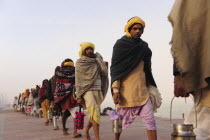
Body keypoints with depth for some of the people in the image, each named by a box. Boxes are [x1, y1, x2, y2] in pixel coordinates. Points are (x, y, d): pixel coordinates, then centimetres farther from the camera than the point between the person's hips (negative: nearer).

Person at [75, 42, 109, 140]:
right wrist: (79, 96, -7)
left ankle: (87, 129, 37)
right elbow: (78, 81, 0)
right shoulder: (80, 63, 2)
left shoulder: (96, 62, 12)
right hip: (86, 90, -4)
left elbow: (105, 72, -4)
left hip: (97, 90, 4)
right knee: (94, 110, -22)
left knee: (94, 113, 8)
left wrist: (98, 58, 1)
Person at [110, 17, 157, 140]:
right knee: (120, 120, 8)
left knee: (150, 121, -3)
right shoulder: (120, 45, -2)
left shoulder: (144, 46, 14)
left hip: (142, 91, 5)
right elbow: (115, 68, -8)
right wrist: (115, 90, -17)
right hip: (125, 91, -4)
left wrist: (150, 87, 16)